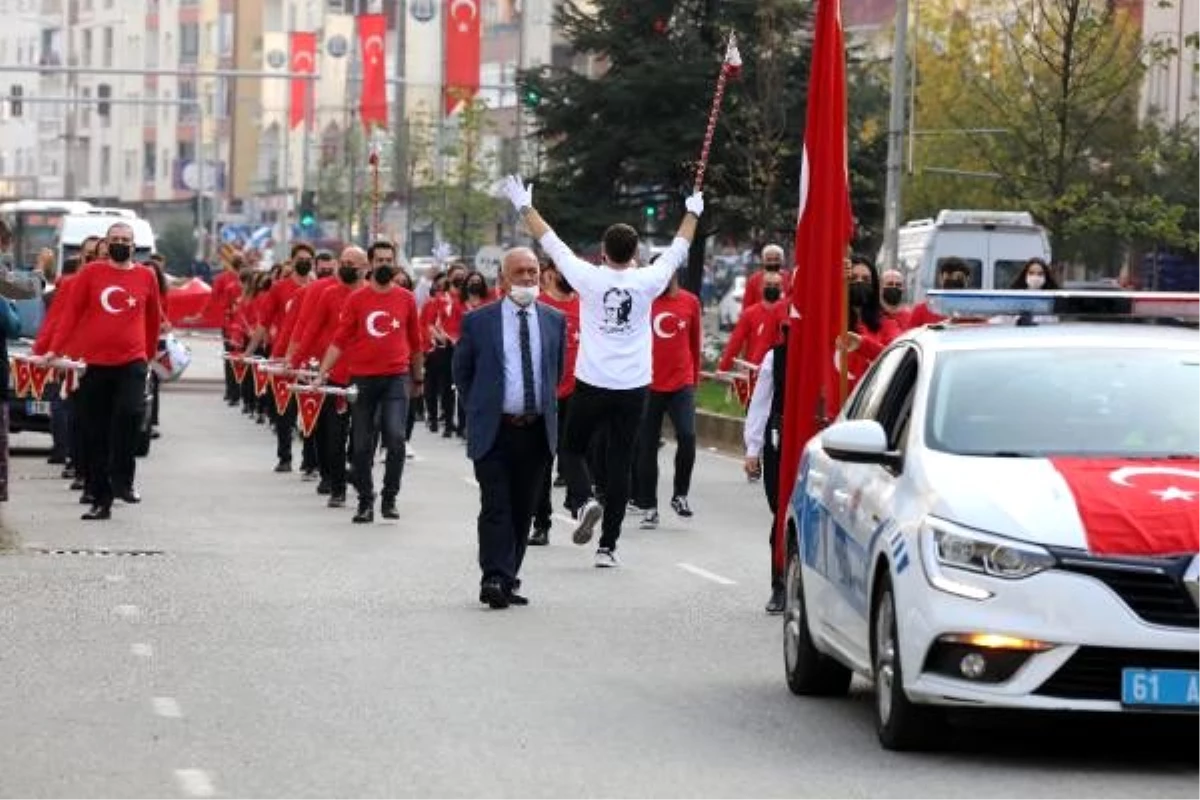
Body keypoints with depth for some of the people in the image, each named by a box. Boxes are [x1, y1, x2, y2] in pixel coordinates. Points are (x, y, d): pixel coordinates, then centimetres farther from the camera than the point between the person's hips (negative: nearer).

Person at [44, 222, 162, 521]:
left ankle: (122, 479, -9)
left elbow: (153, 318, 17)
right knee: (96, 434, 5)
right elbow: (71, 312, 2)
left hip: (132, 361, -1)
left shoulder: (146, 277, 5)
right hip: (96, 362, 1)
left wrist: (150, 353, 22)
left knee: (130, 412, -25)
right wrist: (55, 349, -5)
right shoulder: (91, 273, 3)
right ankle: (100, 499, 13)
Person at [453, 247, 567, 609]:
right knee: (495, 507, -11)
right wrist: (480, 408, 7)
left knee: (523, 510, 7)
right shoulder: (478, 321, -1)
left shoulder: (554, 321, 7)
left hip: (537, 431, 3)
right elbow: (461, 372, 9)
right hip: (494, 430, -3)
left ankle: (507, 580, 15)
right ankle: (494, 578, -14)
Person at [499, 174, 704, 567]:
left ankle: (585, 500, -12)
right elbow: (678, 250, 11)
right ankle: (608, 546, 3)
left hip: (591, 384, -1)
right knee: (619, 463, 5)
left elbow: (550, 242, 3)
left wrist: (524, 206, 16)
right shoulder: (647, 282, -5)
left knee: (572, 449, 17)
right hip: (633, 388, 1)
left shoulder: (589, 279, -8)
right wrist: (693, 213, 28)